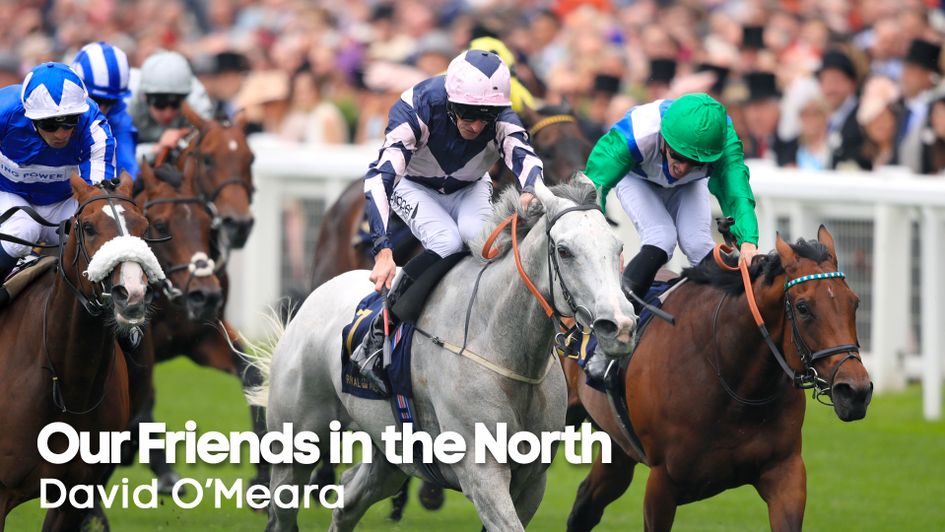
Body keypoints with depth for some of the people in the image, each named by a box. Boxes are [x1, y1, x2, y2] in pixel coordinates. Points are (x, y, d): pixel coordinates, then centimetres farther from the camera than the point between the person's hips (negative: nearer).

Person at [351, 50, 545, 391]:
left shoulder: (501, 118, -28)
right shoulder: (416, 110, -37)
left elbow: (523, 156, -46)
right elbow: (380, 175, -44)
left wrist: (530, 193, -72)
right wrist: (383, 251, -57)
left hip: (470, 189, 3)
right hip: (415, 188, -3)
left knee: (479, 236, -32)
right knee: (446, 242, -32)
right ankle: (376, 339, -24)